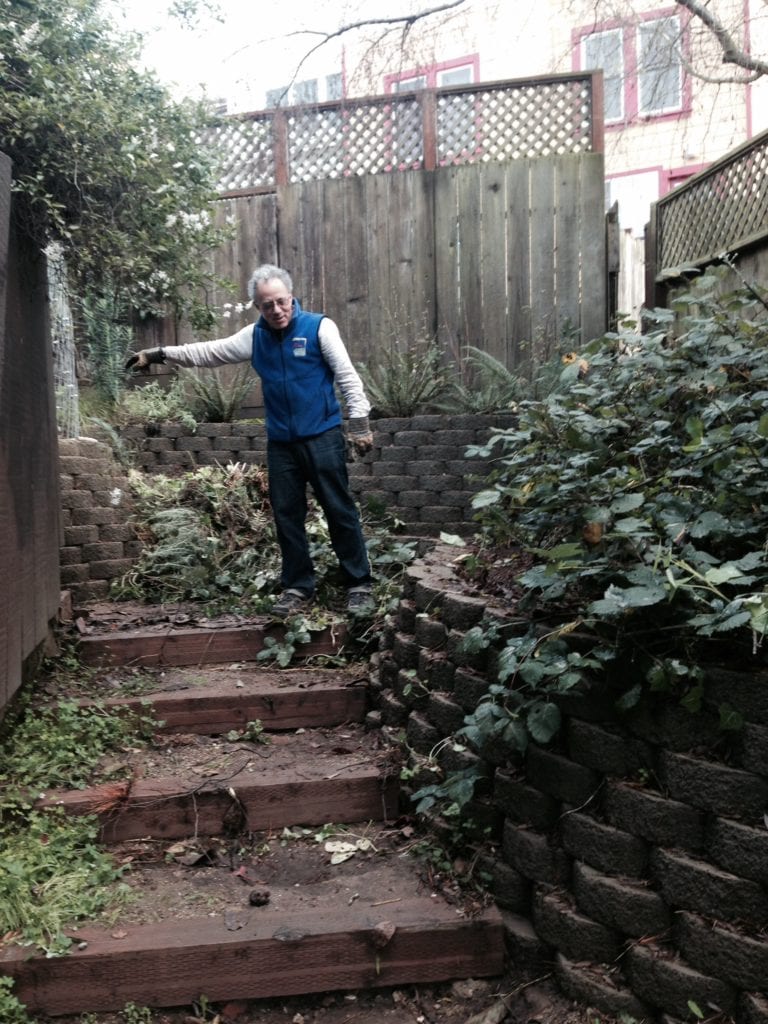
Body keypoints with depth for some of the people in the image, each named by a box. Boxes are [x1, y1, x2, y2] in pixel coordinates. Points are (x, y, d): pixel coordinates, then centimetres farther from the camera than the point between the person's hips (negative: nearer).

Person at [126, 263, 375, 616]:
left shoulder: (319, 327, -7)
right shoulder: (254, 336, 7)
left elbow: (347, 377, -8)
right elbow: (209, 352, 13)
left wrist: (360, 425, -12)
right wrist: (159, 354, 10)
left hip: (322, 437, -5)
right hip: (280, 442, 5)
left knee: (340, 511, -2)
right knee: (287, 516, 8)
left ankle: (359, 585, 7)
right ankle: (298, 587, 19)